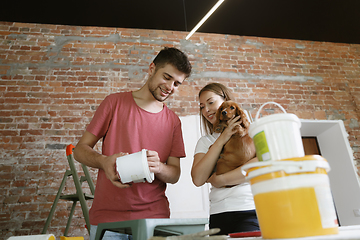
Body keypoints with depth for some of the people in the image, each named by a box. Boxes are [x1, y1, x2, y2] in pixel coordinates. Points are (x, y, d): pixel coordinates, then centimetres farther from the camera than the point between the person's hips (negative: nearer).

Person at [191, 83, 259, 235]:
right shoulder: (205, 142, 14)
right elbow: (198, 179, -2)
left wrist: (220, 179, -8)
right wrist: (221, 140, -6)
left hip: (251, 211, -2)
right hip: (219, 214, 3)